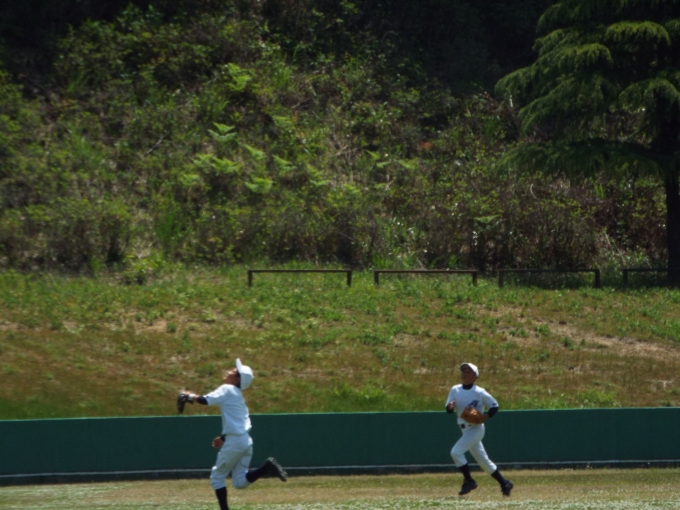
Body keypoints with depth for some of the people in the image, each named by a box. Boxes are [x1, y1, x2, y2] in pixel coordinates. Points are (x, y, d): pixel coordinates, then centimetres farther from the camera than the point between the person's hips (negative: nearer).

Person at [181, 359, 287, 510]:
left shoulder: (227, 389, -6)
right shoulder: (238, 395, 20)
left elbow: (205, 400, -16)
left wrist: (189, 396, 2)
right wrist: (224, 438, 24)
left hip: (234, 441, -8)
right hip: (246, 441, 8)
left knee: (217, 477, 6)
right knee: (239, 482, 7)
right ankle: (266, 468, -11)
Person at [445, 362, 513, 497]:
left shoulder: (479, 392, -11)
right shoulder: (455, 390, 5)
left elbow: (494, 406, -4)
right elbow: (449, 410, 3)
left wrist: (486, 416, -22)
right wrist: (450, 406, -20)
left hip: (476, 429, -7)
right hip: (466, 430, 7)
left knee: (456, 452, -20)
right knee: (483, 460, 12)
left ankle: (469, 481, -8)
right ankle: (504, 484, 23)